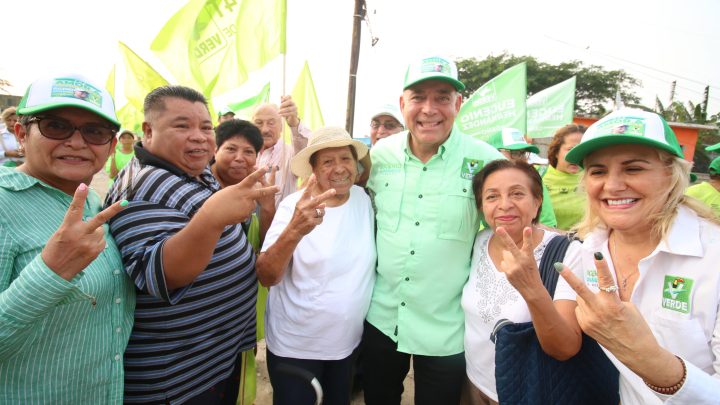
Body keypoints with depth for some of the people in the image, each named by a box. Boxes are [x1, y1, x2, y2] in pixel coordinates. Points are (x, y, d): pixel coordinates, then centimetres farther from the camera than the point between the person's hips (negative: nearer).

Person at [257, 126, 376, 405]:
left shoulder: (364, 199, -7)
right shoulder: (295, 206, -17)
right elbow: (266, 278, -25)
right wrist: (294, 231, -42)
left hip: (349, 341, 3)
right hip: (294, 346, -3)